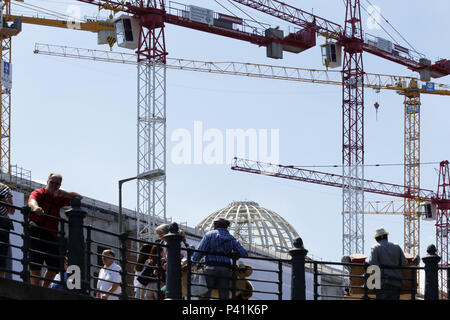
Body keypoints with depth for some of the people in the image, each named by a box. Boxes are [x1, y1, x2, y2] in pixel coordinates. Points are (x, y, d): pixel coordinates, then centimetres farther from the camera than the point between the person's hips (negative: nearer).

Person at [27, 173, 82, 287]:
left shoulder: (59, 198, 21)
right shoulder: (39, 193, 5)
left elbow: (78, 198, 20)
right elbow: (31, 201, -17)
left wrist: (65, 194, -1)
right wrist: (35, 207, -44)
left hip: (51, 234, 6)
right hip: (36, 232, -6)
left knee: (55, 265, -1)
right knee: (35, 265, -11)